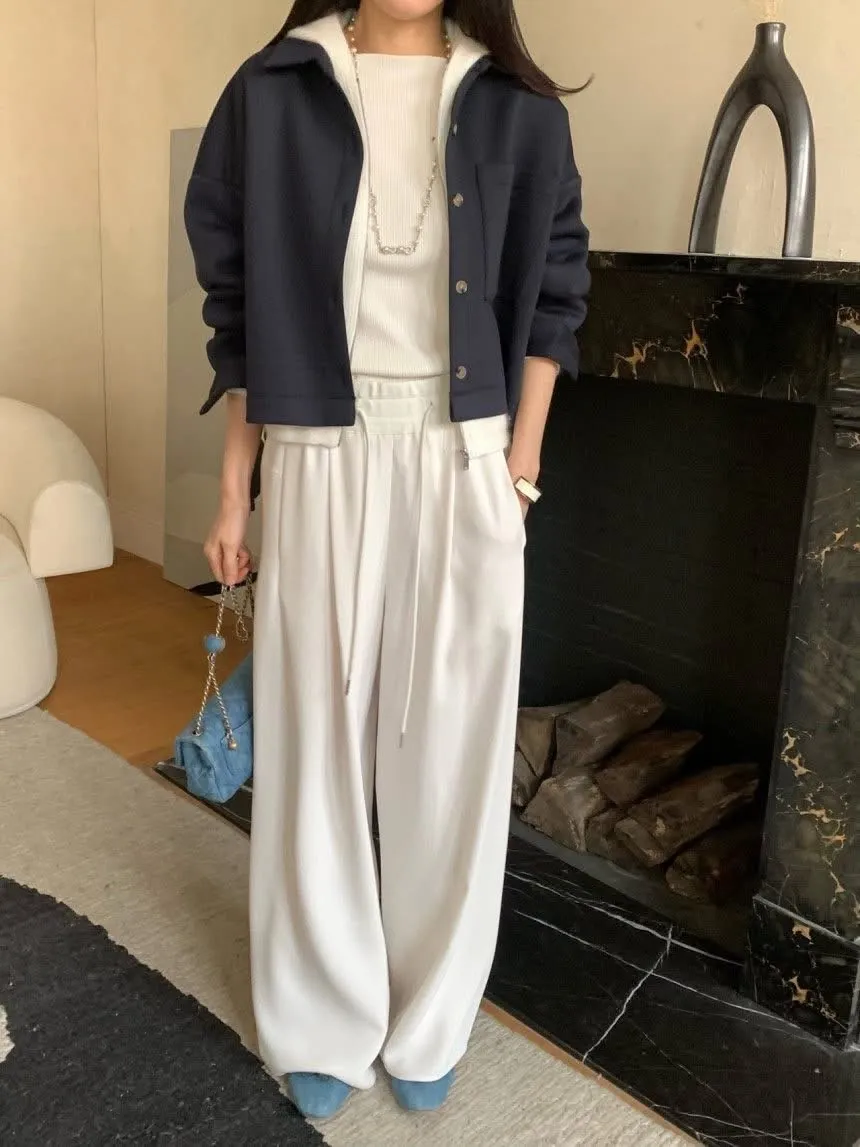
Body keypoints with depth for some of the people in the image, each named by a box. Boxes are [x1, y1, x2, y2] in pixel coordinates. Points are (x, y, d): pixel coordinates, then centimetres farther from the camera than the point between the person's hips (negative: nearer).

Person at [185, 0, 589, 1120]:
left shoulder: (518, 107, 3)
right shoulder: (271, 94, 1)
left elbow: (554, 292, 8)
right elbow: (239, 303, 4)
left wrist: (521, 457, -2)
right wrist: (234, 489, 2)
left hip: (464, 469, 1)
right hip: (321, 465, 0)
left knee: (449, 742, 9)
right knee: (318, 741, 8)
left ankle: (428, 1020, 30)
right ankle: (324, 1021, 29)